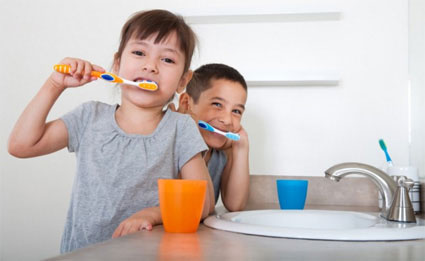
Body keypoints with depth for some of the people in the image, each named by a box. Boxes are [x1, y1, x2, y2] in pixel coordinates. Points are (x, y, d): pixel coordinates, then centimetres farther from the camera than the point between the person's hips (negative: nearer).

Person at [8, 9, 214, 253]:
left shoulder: (180, 128, -1)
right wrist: (55, 86, 1)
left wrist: (152, 214, -21)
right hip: (78, 253, 3)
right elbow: (21, 144, 5)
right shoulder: (91, 116, 6)